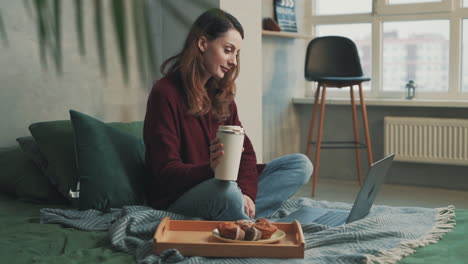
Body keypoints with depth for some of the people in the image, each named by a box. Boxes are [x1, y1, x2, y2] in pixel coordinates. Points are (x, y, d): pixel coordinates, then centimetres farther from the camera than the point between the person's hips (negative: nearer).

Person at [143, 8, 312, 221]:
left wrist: (246, 193, -15)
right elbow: (165, 172, -16)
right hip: (177, 198, -8)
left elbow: (245, 150, 6)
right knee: (226, 191, -41)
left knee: (300, 164, -6)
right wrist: (210, 168, -36)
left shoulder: (222, 93, 11)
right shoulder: (165, 93, -11)